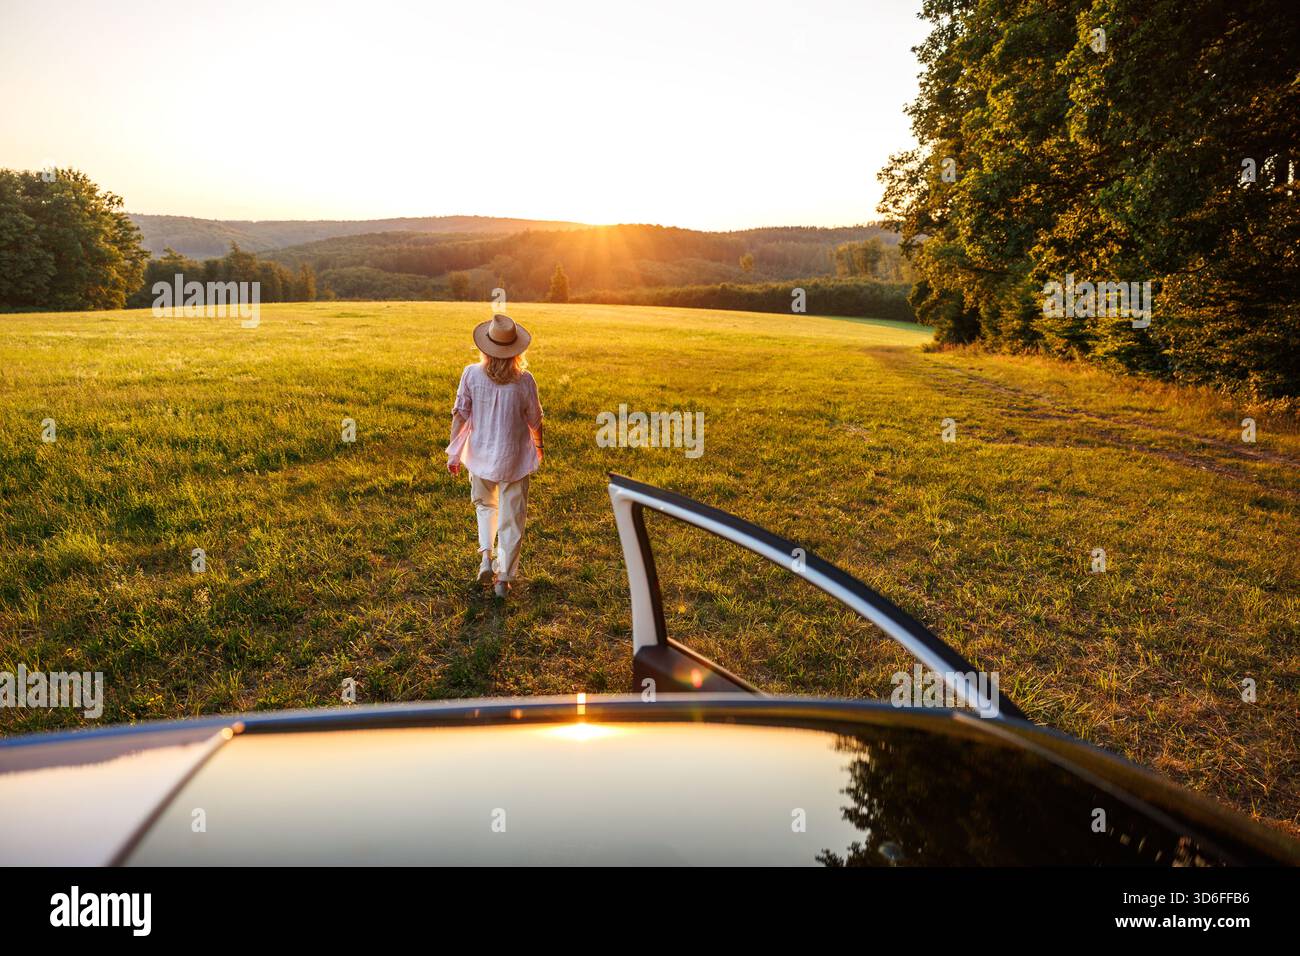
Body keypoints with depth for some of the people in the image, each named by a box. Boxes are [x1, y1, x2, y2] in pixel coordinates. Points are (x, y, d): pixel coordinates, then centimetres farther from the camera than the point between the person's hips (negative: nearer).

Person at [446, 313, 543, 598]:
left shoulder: (472, 374, -11)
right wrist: (538, 447, 18)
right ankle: (504, 578, 16)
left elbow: (460, 414, -5)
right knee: (511, 518, 11)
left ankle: (486, 555, 10)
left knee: (485, 504, 27)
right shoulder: (524, 380, -13)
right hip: (514, 457, -1)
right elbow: (534, 420, -2)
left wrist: (453, 452, 6)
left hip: (480, 455, 2)